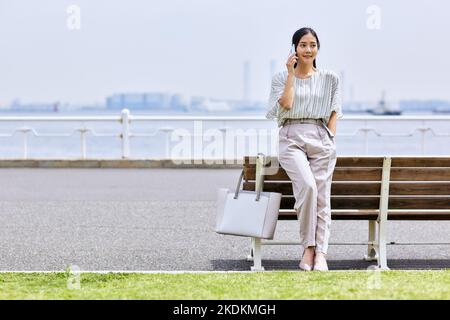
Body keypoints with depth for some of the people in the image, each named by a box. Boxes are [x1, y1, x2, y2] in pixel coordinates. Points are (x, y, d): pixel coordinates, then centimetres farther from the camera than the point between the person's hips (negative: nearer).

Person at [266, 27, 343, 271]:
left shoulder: (330, 79, 15)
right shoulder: (281, 77, 11)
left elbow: (334, 112, 14)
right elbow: (286, 104, -5)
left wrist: (330, 140, 2)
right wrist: (291, 74, -4)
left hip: (321, 138, 2)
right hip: (291, 138, -2)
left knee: (322, 196, -9)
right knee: (307, 185, -26)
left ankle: (320, 253, -10)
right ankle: (308, 247, -17)